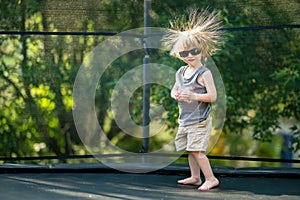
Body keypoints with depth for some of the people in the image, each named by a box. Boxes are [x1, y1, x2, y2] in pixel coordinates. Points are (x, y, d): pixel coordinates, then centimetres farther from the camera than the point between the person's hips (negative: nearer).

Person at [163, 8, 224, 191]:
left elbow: (212, 97, -18)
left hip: (200, 120, -8)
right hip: (185, 119, 8)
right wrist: (176, 95, -2)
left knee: (197, 150, -12)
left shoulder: (204, 73, -13)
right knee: (190, 150, 13)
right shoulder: (181, 72, 9)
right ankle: (195, 177, 23)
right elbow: (174, 90, 22)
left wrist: (193, 96, -23)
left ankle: (211, 178, -4)